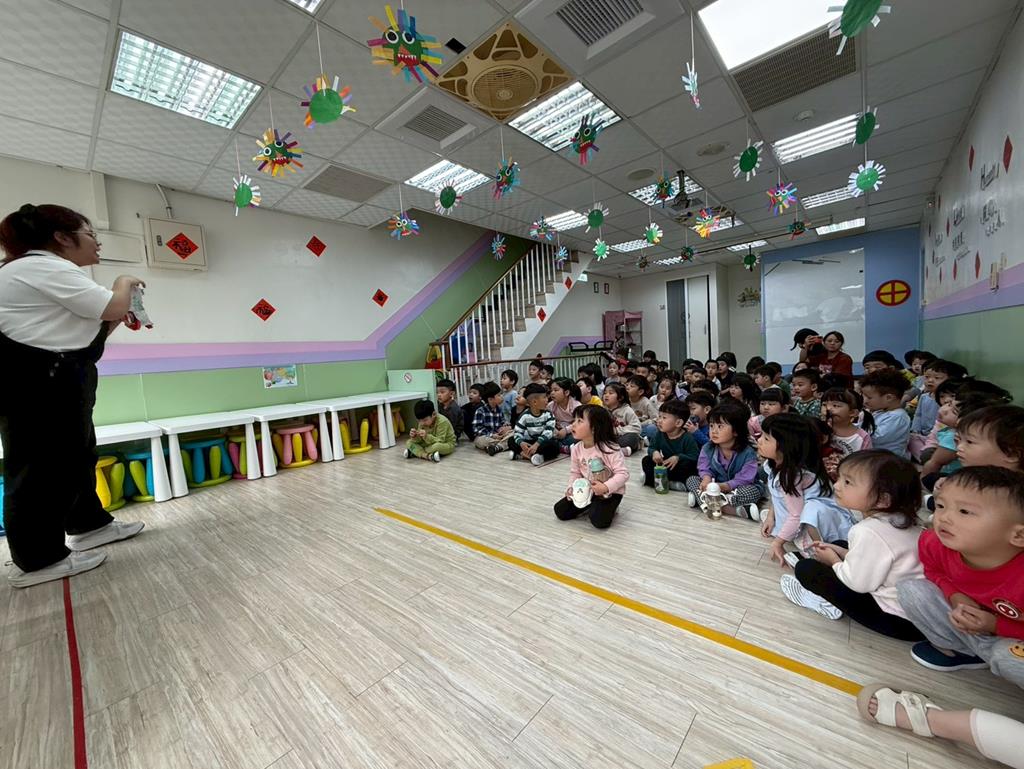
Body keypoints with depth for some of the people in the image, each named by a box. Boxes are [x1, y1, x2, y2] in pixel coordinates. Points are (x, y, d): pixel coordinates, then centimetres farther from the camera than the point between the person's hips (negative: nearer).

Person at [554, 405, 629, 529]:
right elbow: (575, 472, 7)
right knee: (560, 511, -3)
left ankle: (608, 507, 6)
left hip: (610, 492, -5)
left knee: (599, 520, -28)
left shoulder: (610, 448, -25)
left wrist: (606, 487, -34)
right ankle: (591, 507, 15)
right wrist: (571, 488, -10)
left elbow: (623, 473, -23)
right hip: (587, 491, 6)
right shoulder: (576, 449, -6)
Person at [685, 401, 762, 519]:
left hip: (738, 489, -3)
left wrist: (722, 486, -34)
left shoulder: (748, 453, -18)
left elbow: (744, 480, -22)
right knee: (691, 479, -15)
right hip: (715, 486, 3)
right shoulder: (708, 448, -7)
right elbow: (705, 469, -5)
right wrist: (707, 479, -29)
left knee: (754, 491, -33)